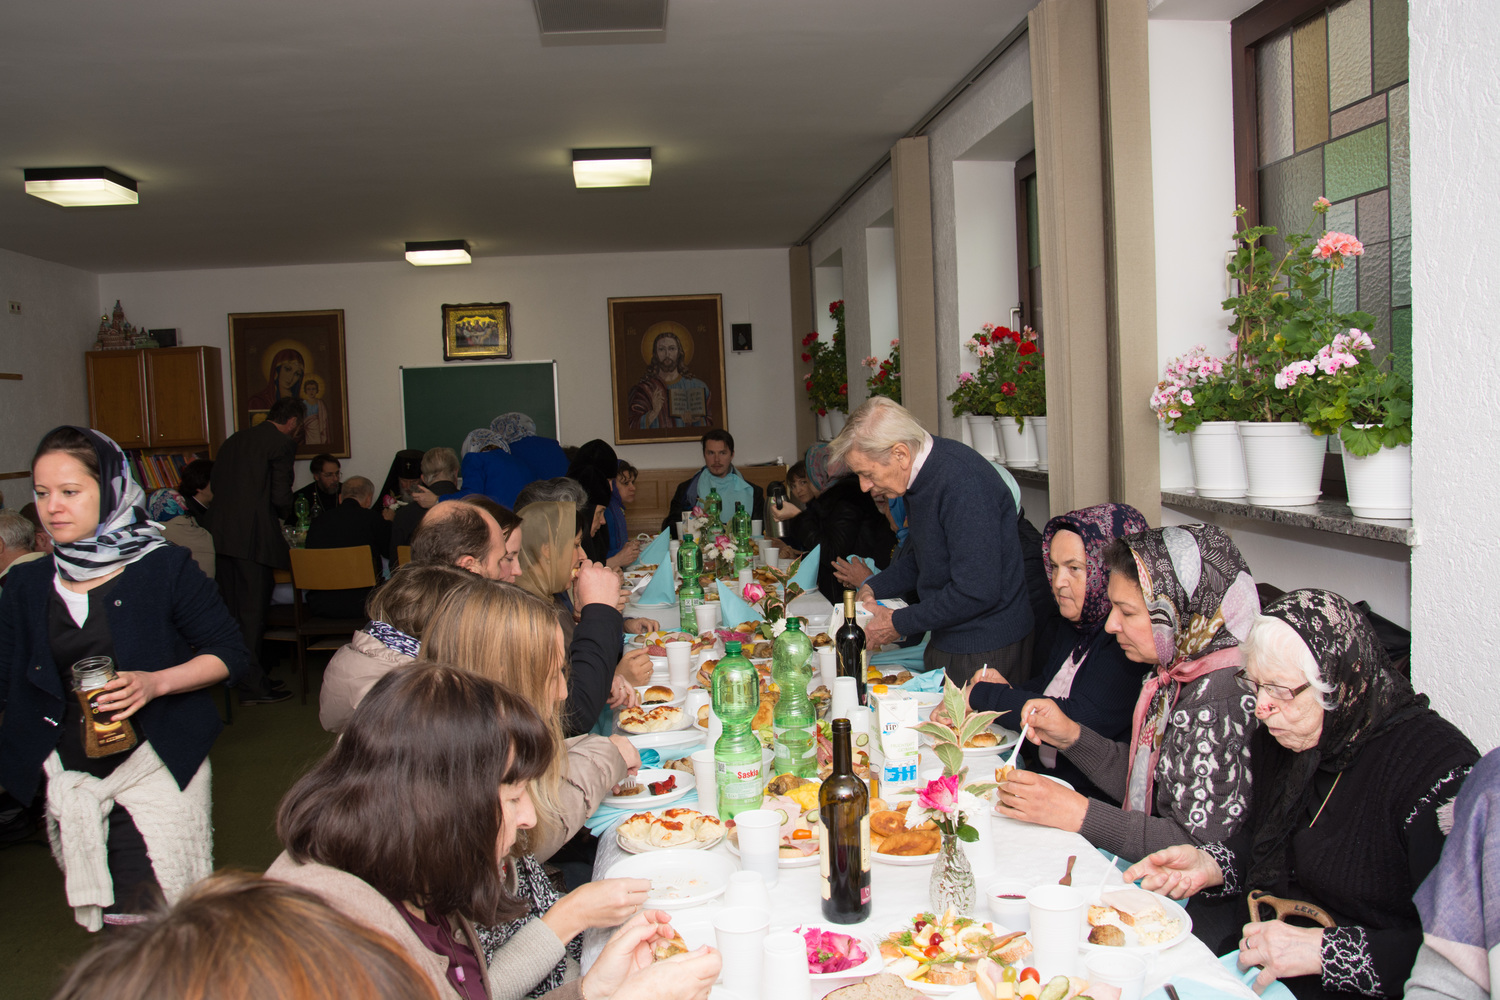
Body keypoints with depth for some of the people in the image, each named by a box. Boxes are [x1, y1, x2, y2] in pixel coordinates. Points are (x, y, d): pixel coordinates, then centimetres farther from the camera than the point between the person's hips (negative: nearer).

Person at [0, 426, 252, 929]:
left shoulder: (163, 568, -4)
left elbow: (231, 653, -3)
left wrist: (156, 683, -18)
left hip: (156, 769, -4)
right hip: (69, 781, 4)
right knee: (103, 921, 7)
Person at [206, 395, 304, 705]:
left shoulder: (233, 440, 18)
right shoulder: (282, 443, -5)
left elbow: (216, 485, 18)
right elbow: (281, 496, -11)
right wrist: (287, 514, 11)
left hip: (219, 533, 8)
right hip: (252, 536, -7)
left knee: (233, 608, 16)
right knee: (253, 610, -1)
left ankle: (239, 675, 27)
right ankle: (252, 686, 5)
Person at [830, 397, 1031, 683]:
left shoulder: (963, 484, -27)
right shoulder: (921, 471, 3)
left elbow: (977, 592, -28)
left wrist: (898, 623, -19)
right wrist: (872, 589, 6)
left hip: (983, 651, -9)